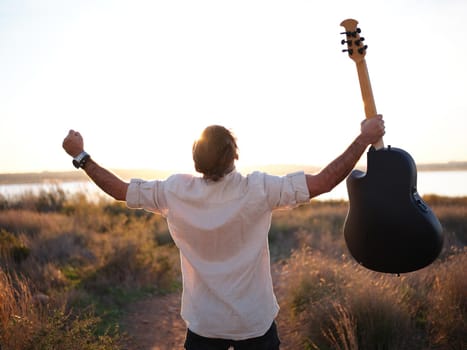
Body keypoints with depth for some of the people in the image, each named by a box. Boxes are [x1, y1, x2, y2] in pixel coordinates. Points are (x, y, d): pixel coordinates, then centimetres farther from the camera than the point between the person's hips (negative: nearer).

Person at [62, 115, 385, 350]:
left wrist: (80, 156, 10)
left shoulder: (175, 191, -14)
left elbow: (120, 189, -3)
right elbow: (323, 182, -20)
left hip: (203, 322, 2)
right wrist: (365, 138, -11)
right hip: (255, 320, -1)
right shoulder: (258, 190, -21)